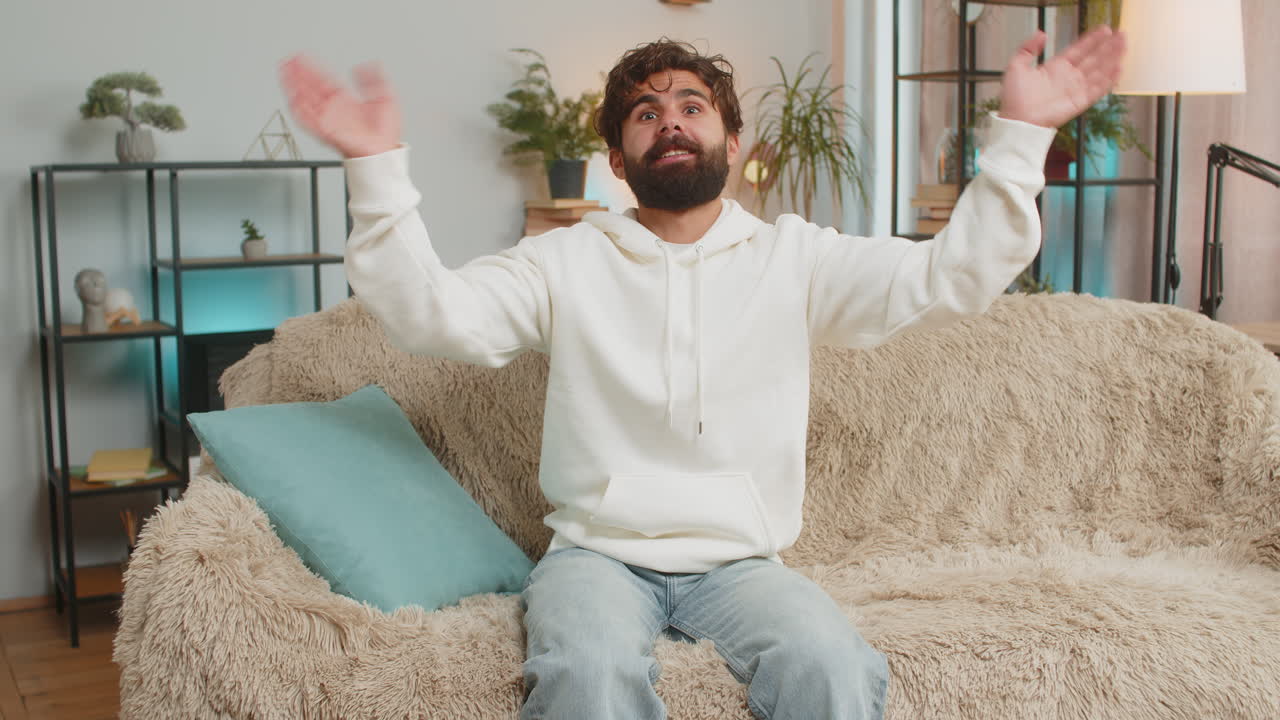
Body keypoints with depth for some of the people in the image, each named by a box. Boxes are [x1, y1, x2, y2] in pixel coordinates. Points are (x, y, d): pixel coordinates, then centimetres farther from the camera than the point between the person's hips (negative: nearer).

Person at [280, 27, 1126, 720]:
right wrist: (378, 166, -16)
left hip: (739, 560, 1)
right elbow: (430, 312, -4)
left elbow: (950, 277, -2)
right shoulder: (565, 262, 8)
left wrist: (1020, 133, -12)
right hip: (597, 552, 0)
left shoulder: (794, 258, 8)